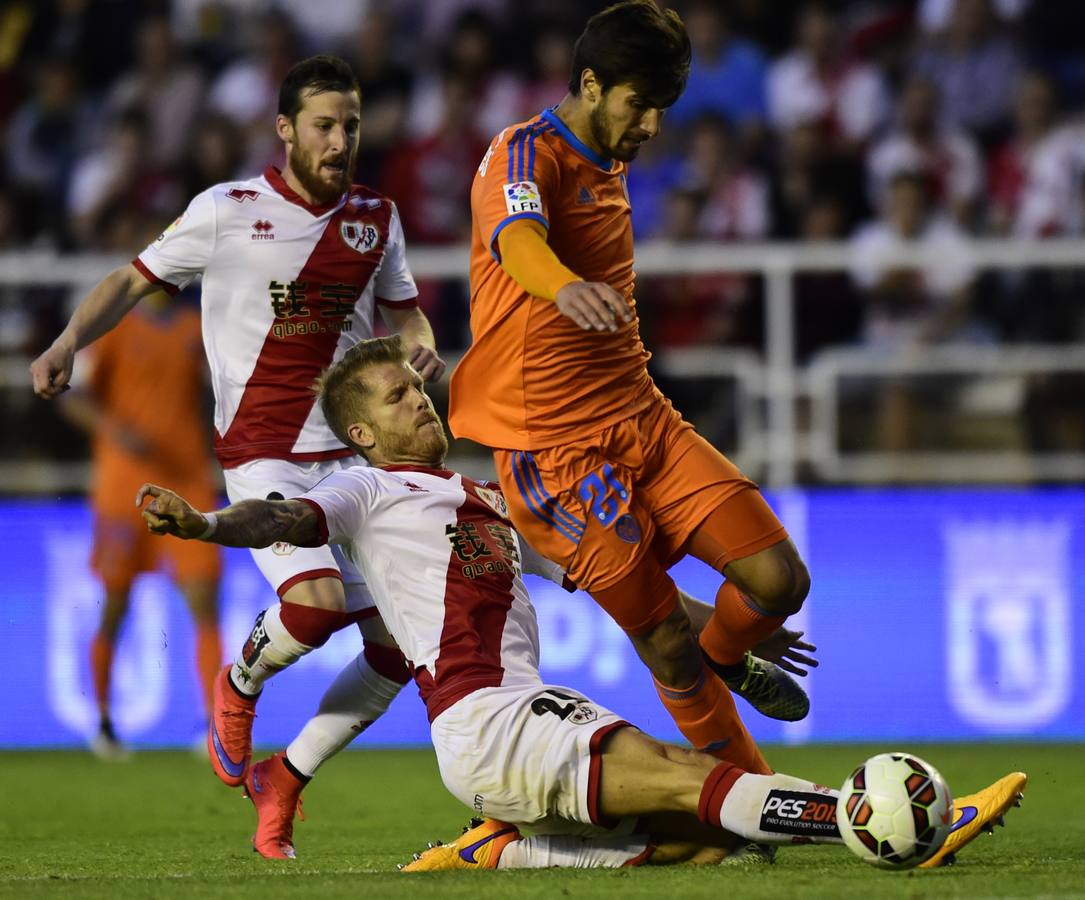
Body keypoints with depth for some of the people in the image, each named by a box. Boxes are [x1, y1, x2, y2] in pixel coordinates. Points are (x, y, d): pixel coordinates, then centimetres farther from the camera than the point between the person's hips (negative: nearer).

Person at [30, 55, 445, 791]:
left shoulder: (376, 219, 10)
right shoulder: (227, 212, -2)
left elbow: (404, 310, 23)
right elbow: (134, 281, 4)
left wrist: (420, 348, 0)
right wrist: (69, 342, -12)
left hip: (351, 453, 5)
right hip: (261, 454, -5)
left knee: (399, 642, -2)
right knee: (317, 602, -28)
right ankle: (240, 687, 7)